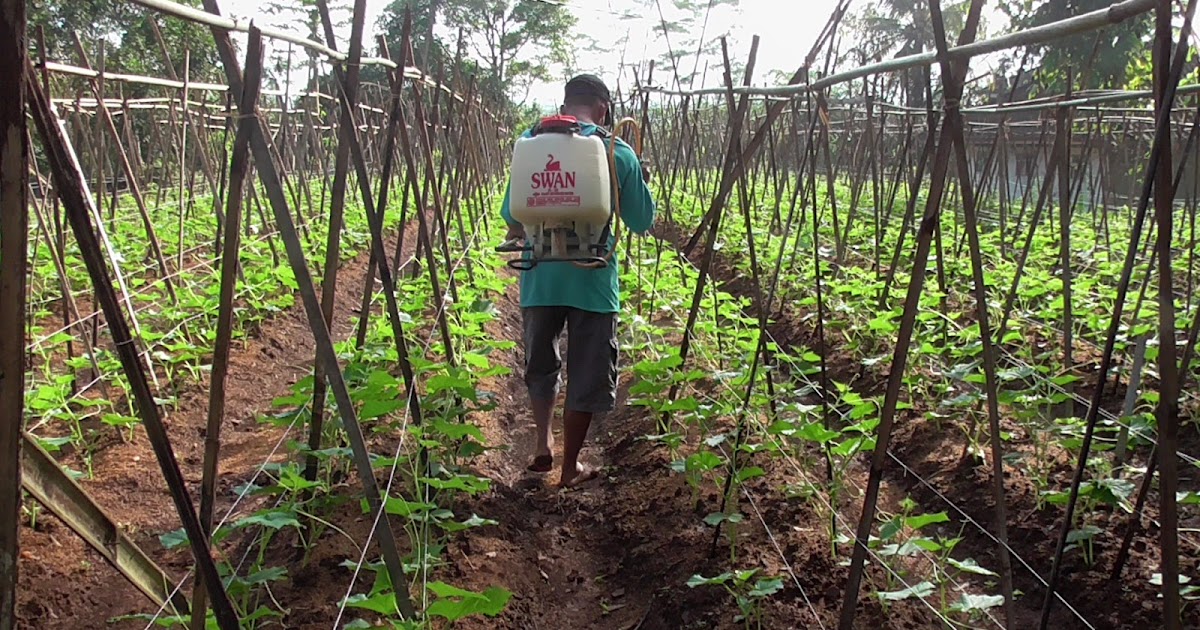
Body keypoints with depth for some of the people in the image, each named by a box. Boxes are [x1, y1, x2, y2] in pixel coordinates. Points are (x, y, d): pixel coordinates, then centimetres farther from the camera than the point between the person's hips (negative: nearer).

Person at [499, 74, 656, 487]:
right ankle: (570, 467, 19)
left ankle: (542, 445, 25)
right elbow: (641, 222, 4)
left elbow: (512, 218, 3)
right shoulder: (618, 153, -4)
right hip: (593, 279, -2)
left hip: (541, 277, 2)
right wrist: (642, 181, 20)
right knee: (587, 375, 11)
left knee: (540, 364, 24)